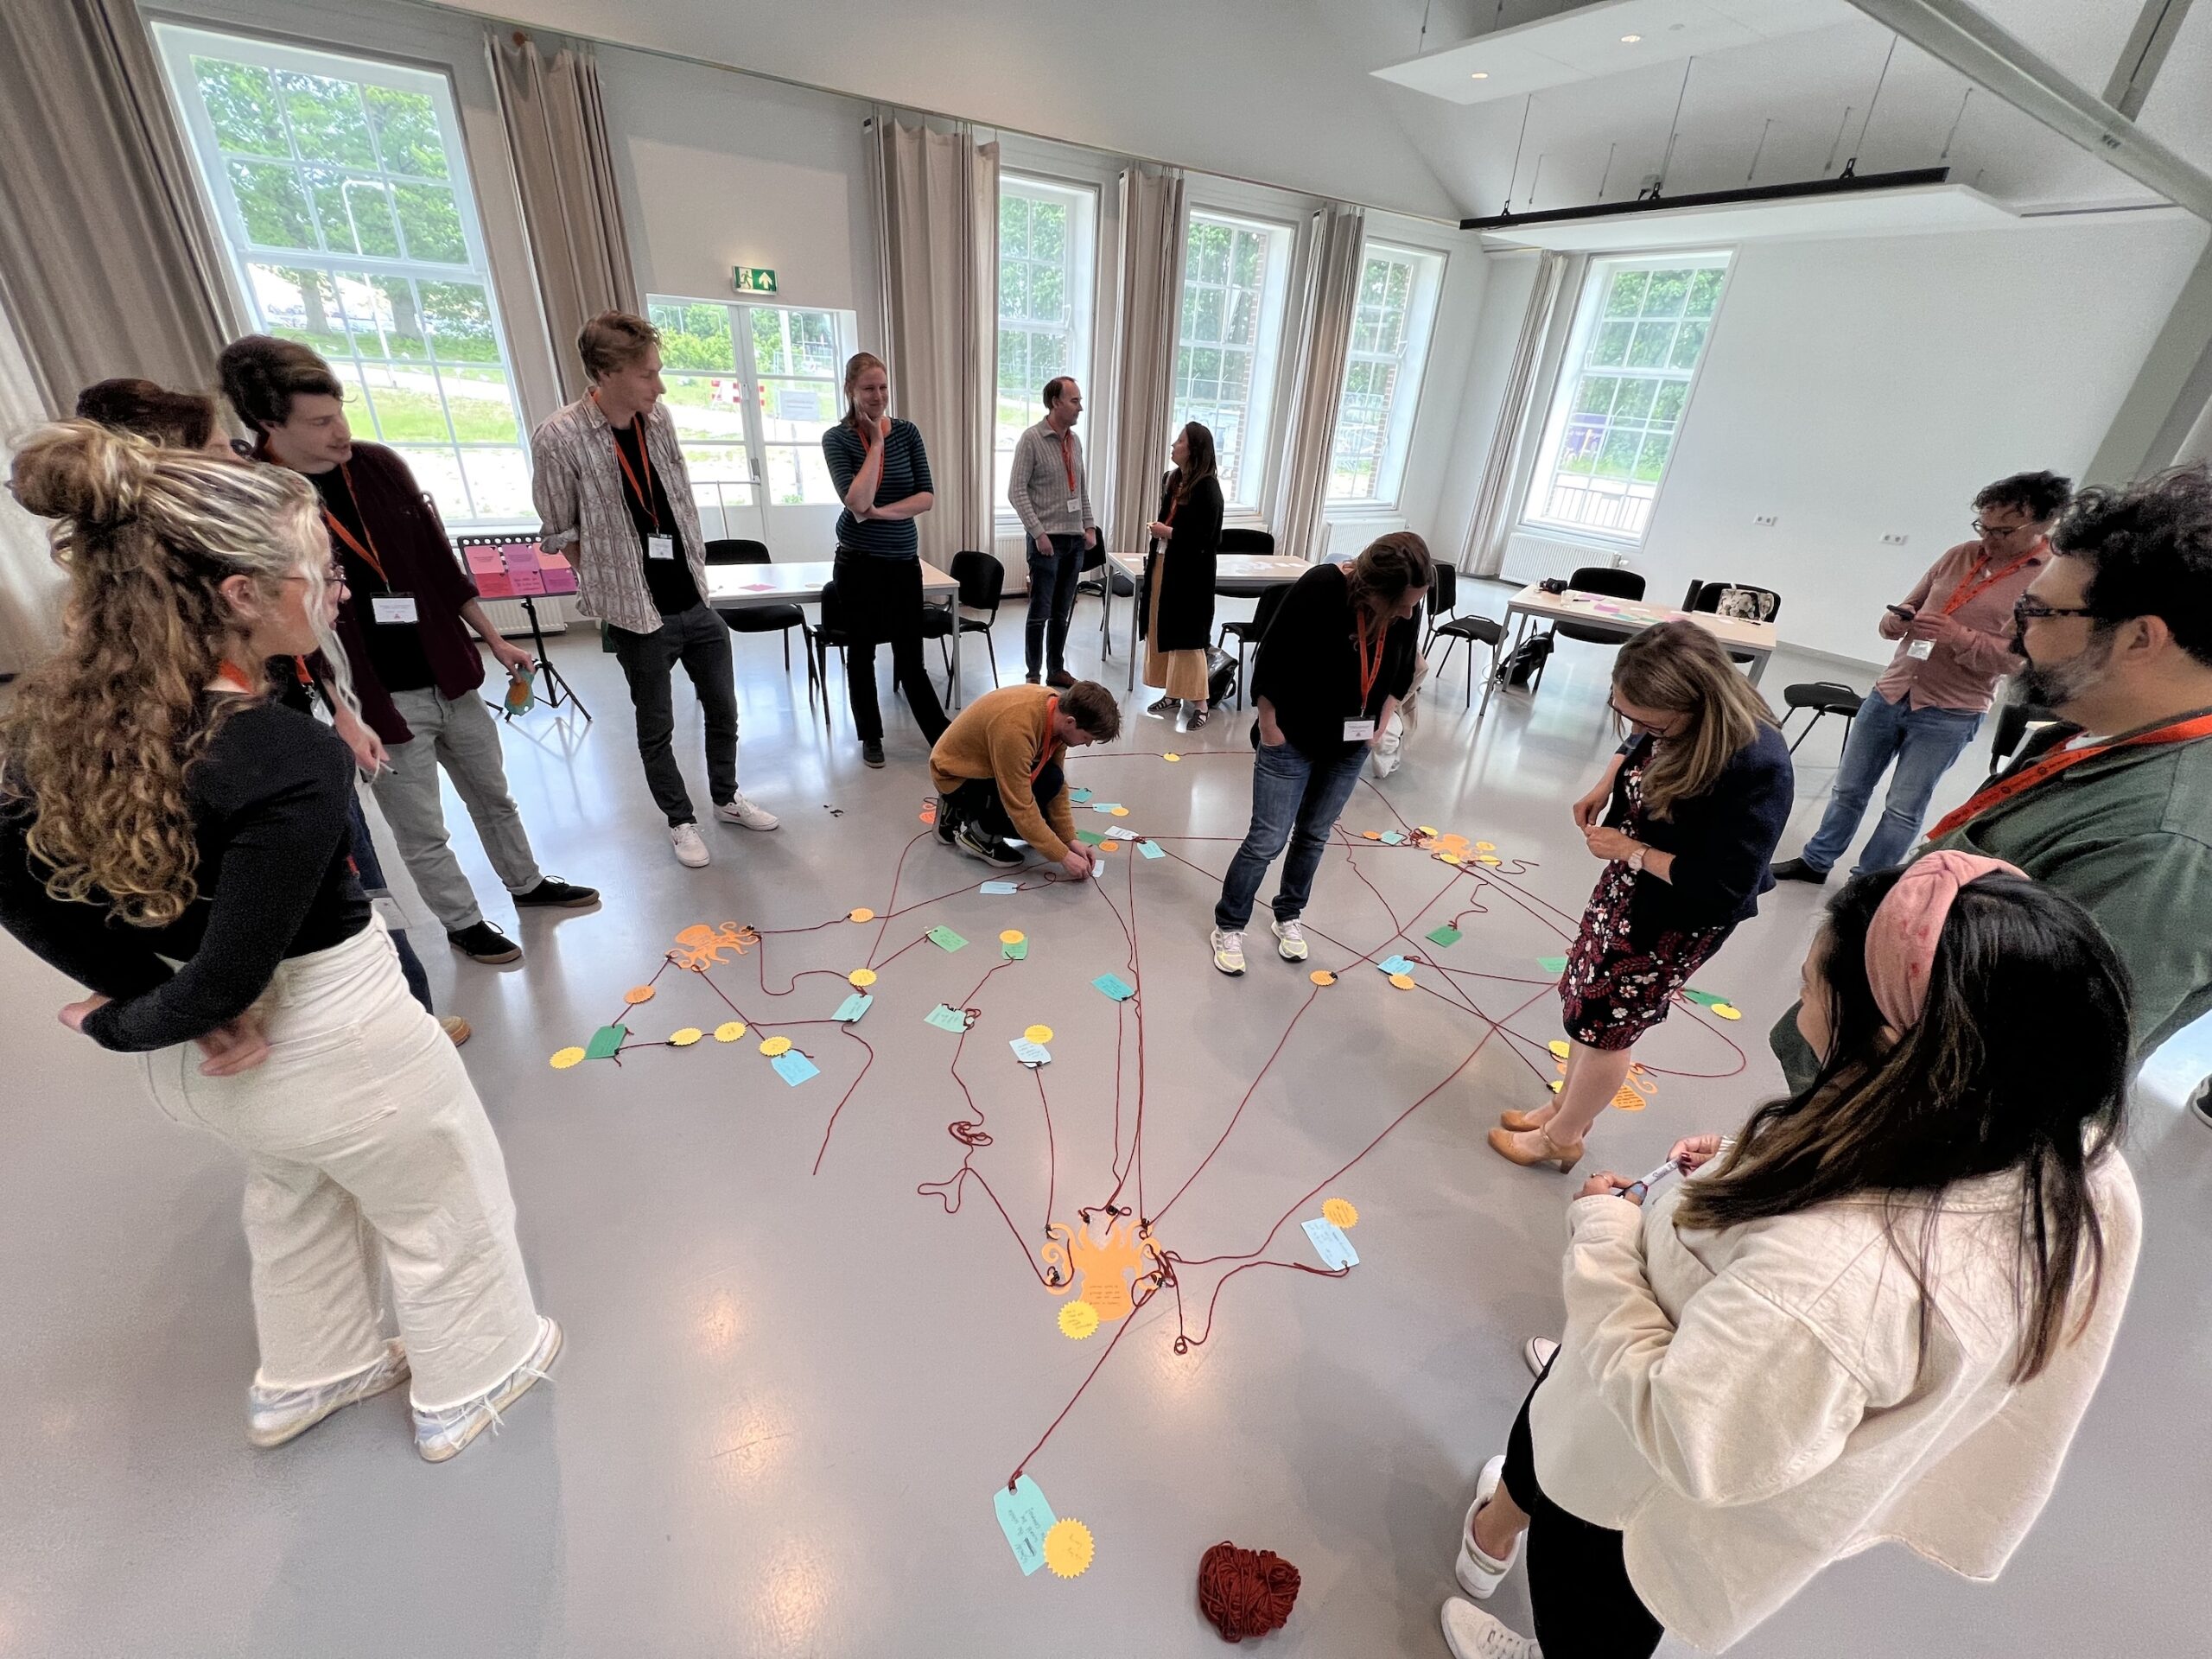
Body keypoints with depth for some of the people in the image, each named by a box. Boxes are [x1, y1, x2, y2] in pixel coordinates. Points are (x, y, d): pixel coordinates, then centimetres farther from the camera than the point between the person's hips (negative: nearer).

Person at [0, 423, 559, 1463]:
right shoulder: (292, 761, -32)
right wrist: (120, 1025, -5)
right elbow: (227, 977, -26)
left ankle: (307, 1378, 56)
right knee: (437, 1206, 20)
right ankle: (469, 1385, 44)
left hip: (206, 1062, 7)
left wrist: (156, 997, -2)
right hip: (332, 1039, -7)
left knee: (296, 1196, 32)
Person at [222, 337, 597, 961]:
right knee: (423, 834, 10)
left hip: (450, 678, 5)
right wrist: (342, 723, -18)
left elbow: (441, 562, 9)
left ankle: (527, 884, 40)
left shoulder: (379, 466, -1)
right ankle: (463, 923, 30)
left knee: (493, 796, 20)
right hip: (378, 701, -5)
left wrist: (494, 640, 12)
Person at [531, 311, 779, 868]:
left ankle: (727, 798, 35)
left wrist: (697, 571, 10)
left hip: (697, 604, 5)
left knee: (723, 710, 15)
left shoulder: (659, 418, 1)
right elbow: (559, 535, -6)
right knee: (657, 728, 9)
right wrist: (611, 589, -3)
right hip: (639, 616, -5)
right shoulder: (559, 439, -15)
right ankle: (681, 820, 27)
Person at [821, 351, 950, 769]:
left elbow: (927, 497, -5)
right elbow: (857, 502, -19)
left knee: (910, 656, 4)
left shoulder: (906, 432, 3)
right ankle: (870, 736, 22)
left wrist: (881, 512, -16)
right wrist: (876, 443, -13)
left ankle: (943, 735, 12)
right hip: (860, 562, -2)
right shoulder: (837, 438, -5)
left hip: (904, 560, 2)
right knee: (861, 651, 9)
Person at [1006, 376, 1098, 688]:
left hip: (1075, 539, 6)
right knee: (1040, 611, 0)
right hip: (1047, 539, -6)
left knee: (1063, 612, 11)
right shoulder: (1031, 439, -7)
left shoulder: (1075, 440, 12)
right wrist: (1038, 533, -17)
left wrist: (1089, 526, 9)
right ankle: (1033, 674, 9)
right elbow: (1016, 491, -11)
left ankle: (1057, 669, 21)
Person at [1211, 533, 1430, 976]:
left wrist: (1380, 725, 6)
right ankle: (1229, 926, 19)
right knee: (1267, 839, 0)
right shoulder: (1319, 589, -26)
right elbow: (1270, 663, -17)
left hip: (1350, 749, 5)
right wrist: (1269, 728, -12)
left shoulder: (1406, 609, -10)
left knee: (1314, 836, 17)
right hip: (1292, 743, -5)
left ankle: (1288, 916, 37)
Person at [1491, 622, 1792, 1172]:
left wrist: (1631, 851, -23)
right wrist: (1603, 789, -2)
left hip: (1679, 917, -7)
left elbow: (1726, 890, -29)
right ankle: (1568, 1106, 44)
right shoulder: (1672, 720, -12)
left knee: (1606, 1023, 9)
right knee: (1584, 996, 20)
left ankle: (1561, 1138, 35)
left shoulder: (1758, 768, -34)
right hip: (1628, 882, 8)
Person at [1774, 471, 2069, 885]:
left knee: (1904, 810, 4)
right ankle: (1816, 861, 27)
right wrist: (1896, 621, -10)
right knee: (1849, 789, 13)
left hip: (1949, 714, -5)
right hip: (1889, 692, 5)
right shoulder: (1961, 554, 6)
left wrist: (1958, 636, -28)